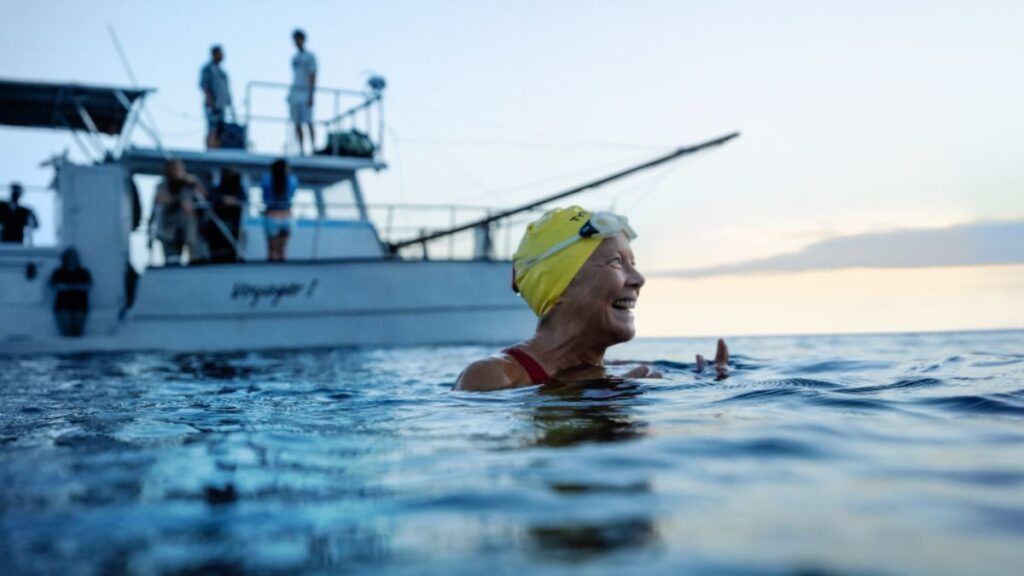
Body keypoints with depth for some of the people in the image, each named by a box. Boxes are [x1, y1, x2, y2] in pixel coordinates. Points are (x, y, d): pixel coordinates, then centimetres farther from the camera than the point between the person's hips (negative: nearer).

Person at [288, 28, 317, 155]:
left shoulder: (310, 57, -2)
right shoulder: (294, 58, 18)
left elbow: (313, 77, -8)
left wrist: (311, 96, -16)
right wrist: (290, 95, 17)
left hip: (305, 93, -7)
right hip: (294, 93, 7)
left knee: (308, 122, -14)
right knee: (297, 123, 2)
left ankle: (312, 148, -13)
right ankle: (301, 149, 4)